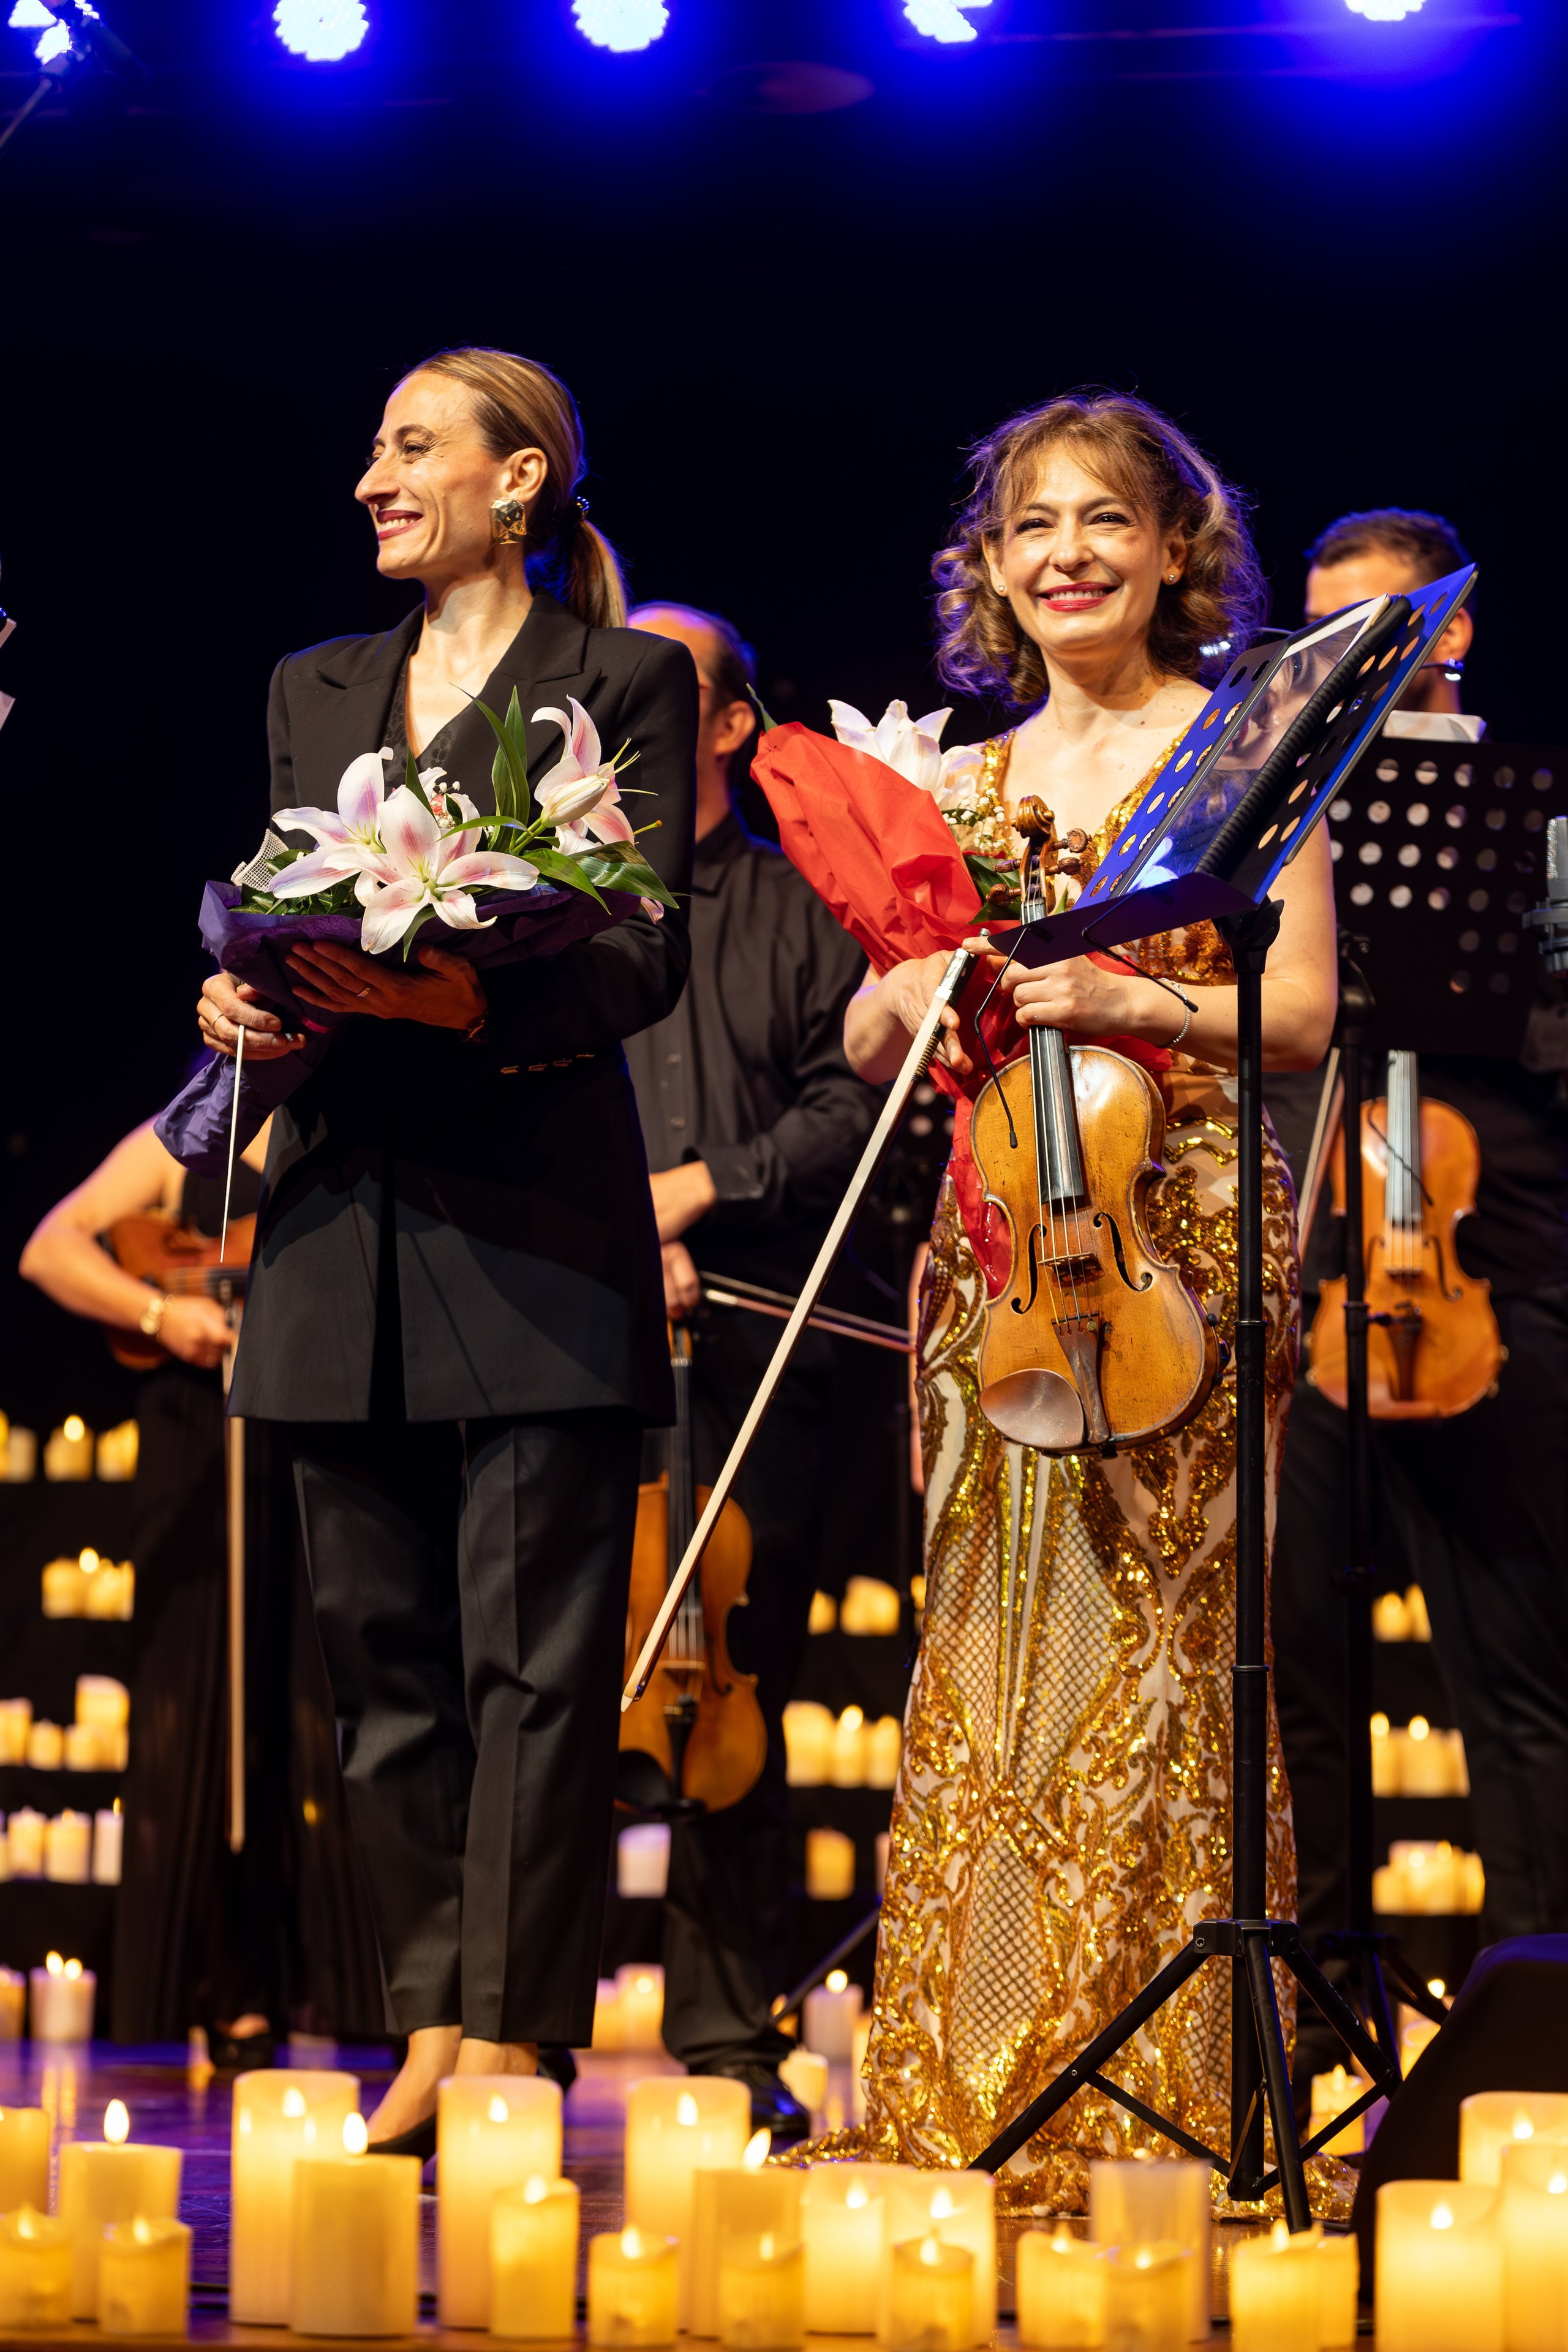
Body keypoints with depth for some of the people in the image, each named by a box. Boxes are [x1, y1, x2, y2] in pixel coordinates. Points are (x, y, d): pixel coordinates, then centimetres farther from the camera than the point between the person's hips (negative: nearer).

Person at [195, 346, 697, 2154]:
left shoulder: (621, 681, 3)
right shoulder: (315, 692, 20)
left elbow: (645, 956, -6)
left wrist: (470, 999, -23)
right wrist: (235, 997, -3)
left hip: (531, 1222, -5)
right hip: (346, 1221, 5)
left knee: (531, 1654, -6)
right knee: (382, 1648, 5)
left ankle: (514, 2044, -5)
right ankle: (431, 2026, 11)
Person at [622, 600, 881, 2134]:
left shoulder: (799, 908, 12)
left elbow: (851, 1102, 3)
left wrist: (701, 1185, -9)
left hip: (750, 1353, 1)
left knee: (740, 1691, 1)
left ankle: (731, 2039, 7)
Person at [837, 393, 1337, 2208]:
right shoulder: (967, 780, 16)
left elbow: (1302, 1017, -5)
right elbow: (869, 1045, 12)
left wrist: (1131, 1000, -20)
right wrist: (910, 994, -10)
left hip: (1184, 1227, -4)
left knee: (1151, 1652, -8)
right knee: (986, 1655, 1)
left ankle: (1163, 2096, -4)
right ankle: (985, 2087, 5)